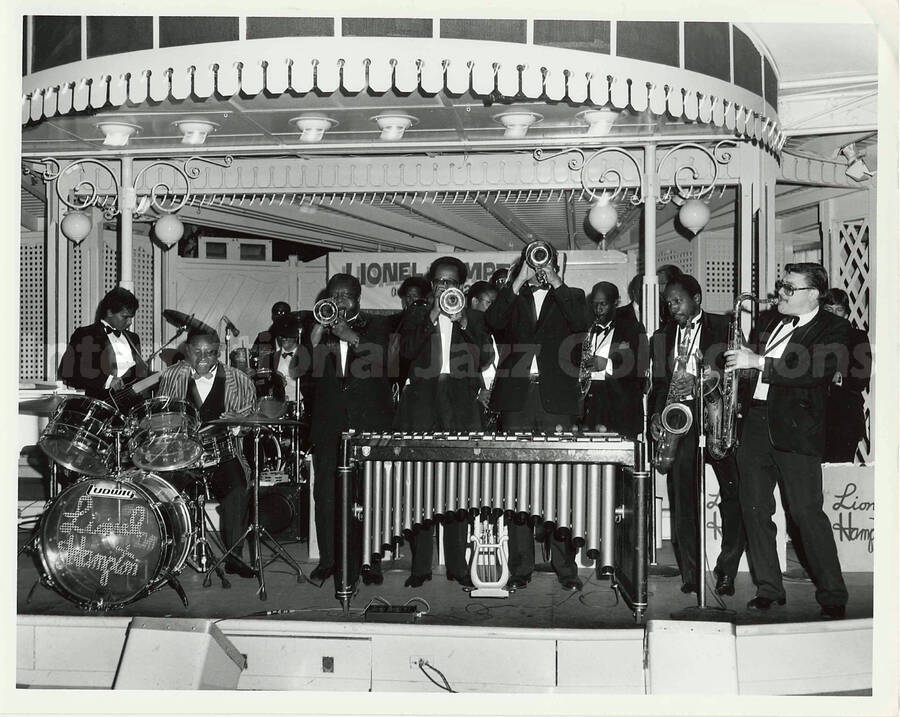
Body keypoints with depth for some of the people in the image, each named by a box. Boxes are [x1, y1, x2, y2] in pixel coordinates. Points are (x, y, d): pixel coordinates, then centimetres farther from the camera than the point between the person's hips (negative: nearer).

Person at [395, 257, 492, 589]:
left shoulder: (473, 318, 15)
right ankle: (420, 565, 3)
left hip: (460, 410, 0)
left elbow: (485, 357, 1)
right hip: (422, 407, 0)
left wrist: (462, 323, -8)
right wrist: (432, 318, -10)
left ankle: (457, 565, 4)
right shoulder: (416, 315, 14)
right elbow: (407, 350, -3)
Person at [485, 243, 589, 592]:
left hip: (556, 402, -1)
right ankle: (520, 568, 8)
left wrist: (555, 282, -8)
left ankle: (565, 567, 4)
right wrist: (520, 282, -8)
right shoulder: (512, 298, 16)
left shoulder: (570, 296, 14)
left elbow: (582, 324, -7)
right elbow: (493, 321, -4)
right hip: (517, 400, 1)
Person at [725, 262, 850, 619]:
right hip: (756, 425, 6)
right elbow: (748, 352, 26)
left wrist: (758, 361, -20)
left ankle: (832, 596, 8)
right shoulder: (772, 322, 16)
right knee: (755, 509, 7)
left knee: (807, 512, -5)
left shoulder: (834, 328, -3)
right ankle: (768, 589, 17)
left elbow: (813, 371, -18)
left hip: (796, 429, -6)